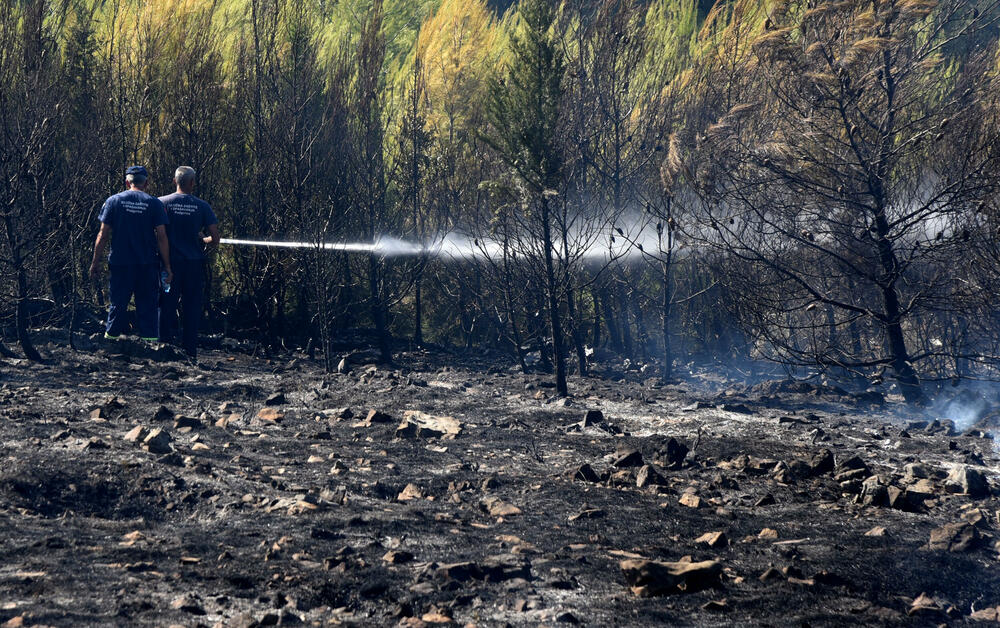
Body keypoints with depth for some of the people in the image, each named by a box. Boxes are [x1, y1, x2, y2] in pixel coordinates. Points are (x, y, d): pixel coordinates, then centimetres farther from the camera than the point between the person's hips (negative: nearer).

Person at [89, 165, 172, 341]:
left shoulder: (113, 201, 0)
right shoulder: (154, 203, -1)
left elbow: (103, 235, -1)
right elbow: (162, 237, -4)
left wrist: (95, 263, 5)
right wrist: (167, 267, 1)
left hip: (120, 263, 0)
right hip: (148, 264, 0)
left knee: (118, 304, 6)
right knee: (147, 305, 5)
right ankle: (149, 341, 2)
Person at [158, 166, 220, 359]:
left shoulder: (162, 203, -3)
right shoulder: (202, 206, -2)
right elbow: (215, 239, -3)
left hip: (170, 262, -1)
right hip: (195, 263, 1)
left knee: (167, 307, 5)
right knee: (192, 309, 6)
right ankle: (190, 352, 6)